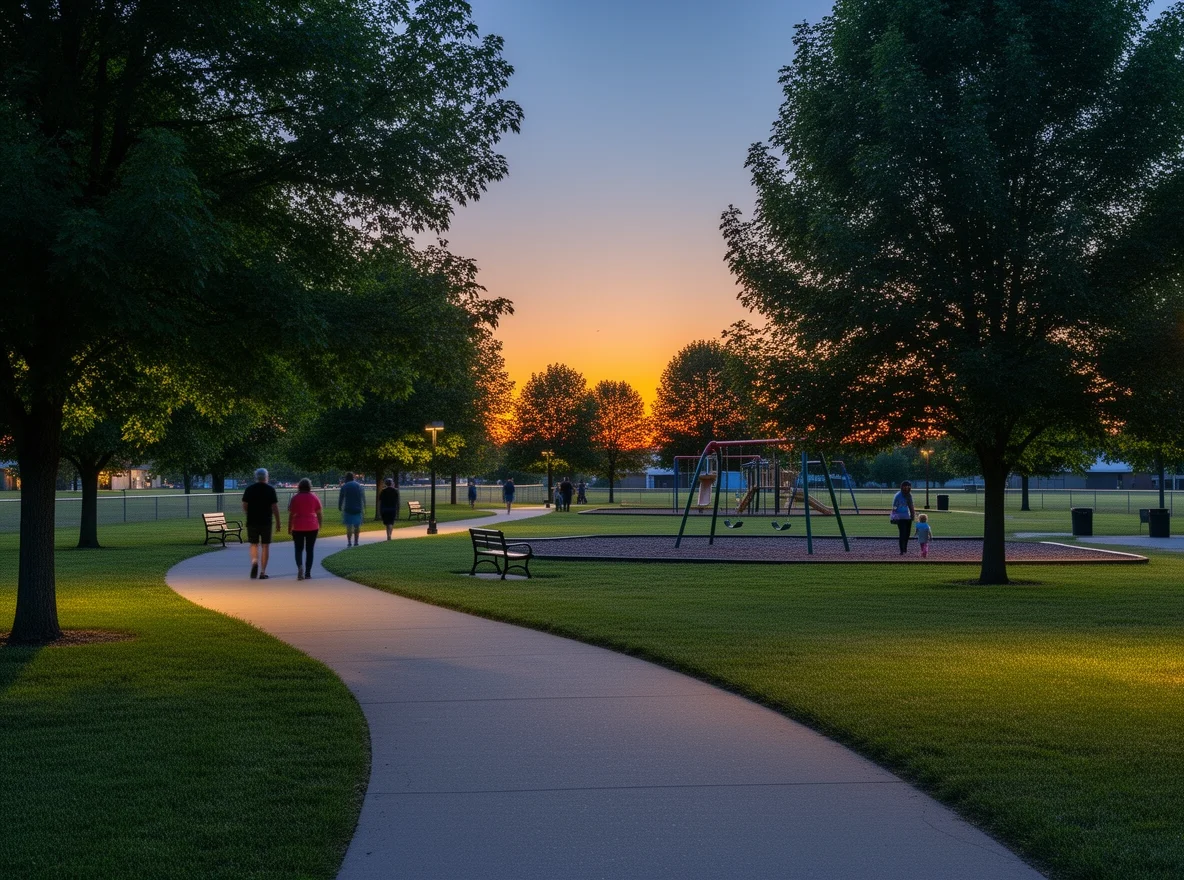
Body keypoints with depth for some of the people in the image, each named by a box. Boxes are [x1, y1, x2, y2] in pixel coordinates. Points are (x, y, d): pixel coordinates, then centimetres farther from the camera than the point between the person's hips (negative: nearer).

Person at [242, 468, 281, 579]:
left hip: (252, 521, 1)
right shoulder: (270, 490, -3)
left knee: (254, 544, 13)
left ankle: (254, 562, -15)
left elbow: (244, 506, 1)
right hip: (266, 522, -1)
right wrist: (278, 522, 0)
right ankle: (263, 572, 4)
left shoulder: (249, 489, 2)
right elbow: (275, 507, -7)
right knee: (265, 546, 6)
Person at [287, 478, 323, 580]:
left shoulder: (294, 498, -3)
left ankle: (300, 566, -19)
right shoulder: (314, 497, 1)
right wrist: (320, 525, 13)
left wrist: (289, 528, 3)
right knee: (309, 550, 9)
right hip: (312, 527, 1)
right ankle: (307, 573, 6)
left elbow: (291, 515, -4)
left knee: (299, 549, 7)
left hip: (298, 527, -1)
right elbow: (319, 513, 3)